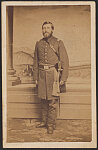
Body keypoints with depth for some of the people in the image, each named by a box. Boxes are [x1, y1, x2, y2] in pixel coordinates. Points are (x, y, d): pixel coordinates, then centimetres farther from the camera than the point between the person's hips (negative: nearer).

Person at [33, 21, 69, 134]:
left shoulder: (58, 43, 0)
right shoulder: (39, 44, 11)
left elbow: (65, 61, -3)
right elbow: (36, 62, 16)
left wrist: (63, 78, -8)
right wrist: (35, 78, 11)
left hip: (52, 73, -4)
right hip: (42, 74, 4)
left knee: (52, 101, -4)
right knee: (43, 100, 9)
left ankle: (51, 124, 4)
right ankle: (44, 121, 21)